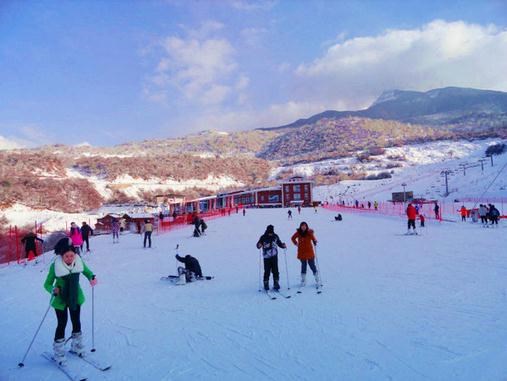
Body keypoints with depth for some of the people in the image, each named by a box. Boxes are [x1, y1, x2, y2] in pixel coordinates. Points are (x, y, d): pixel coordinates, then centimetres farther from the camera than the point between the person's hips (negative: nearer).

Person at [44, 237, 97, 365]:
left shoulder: (79, 262, -15)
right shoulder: (55, 266, -23)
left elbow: (87, 272, 1)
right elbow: (47, 284, -15)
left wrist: (92, 278, -20)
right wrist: (53, 290, -36)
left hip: (75, 297, 3)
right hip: (60, 299, -3)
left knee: (76, 322, 14)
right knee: (62, 324, 0)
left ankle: (77, 346, 35)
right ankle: (59, 353, 18)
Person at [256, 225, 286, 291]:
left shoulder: (275, 236, 3)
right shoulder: (263, 237, -5)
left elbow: (279, 243, 14)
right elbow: (258, 245, -4)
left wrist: (283, 245, -5)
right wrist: (259, 245, -26)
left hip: (274, 256, 2)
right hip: (266, 257, -2)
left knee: (275, 271, 1)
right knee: (267, 271, 0)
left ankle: (276, 284, 13)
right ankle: (266, 284, 15)